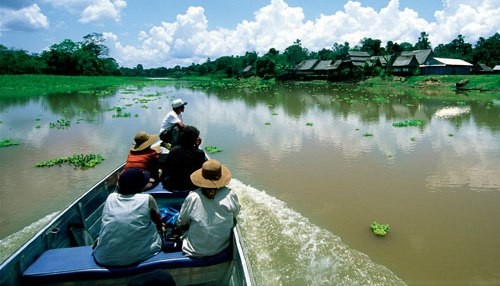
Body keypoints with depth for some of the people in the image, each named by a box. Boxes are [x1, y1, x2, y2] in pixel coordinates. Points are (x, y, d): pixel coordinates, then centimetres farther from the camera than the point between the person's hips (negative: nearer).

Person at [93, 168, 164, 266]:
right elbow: (159, 223, 15)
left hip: (104, 258, 4)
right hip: (137, 256, -3)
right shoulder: (147, 199, -3)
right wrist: (159, 225, 39)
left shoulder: (111, 197, 5)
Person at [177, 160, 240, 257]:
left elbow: (181, 223, -4)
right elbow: (236, 214, 1)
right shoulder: (230, 195, -18)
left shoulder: (192, 198, -20)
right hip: (222, 248, 1)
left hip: (195, 251, -1)